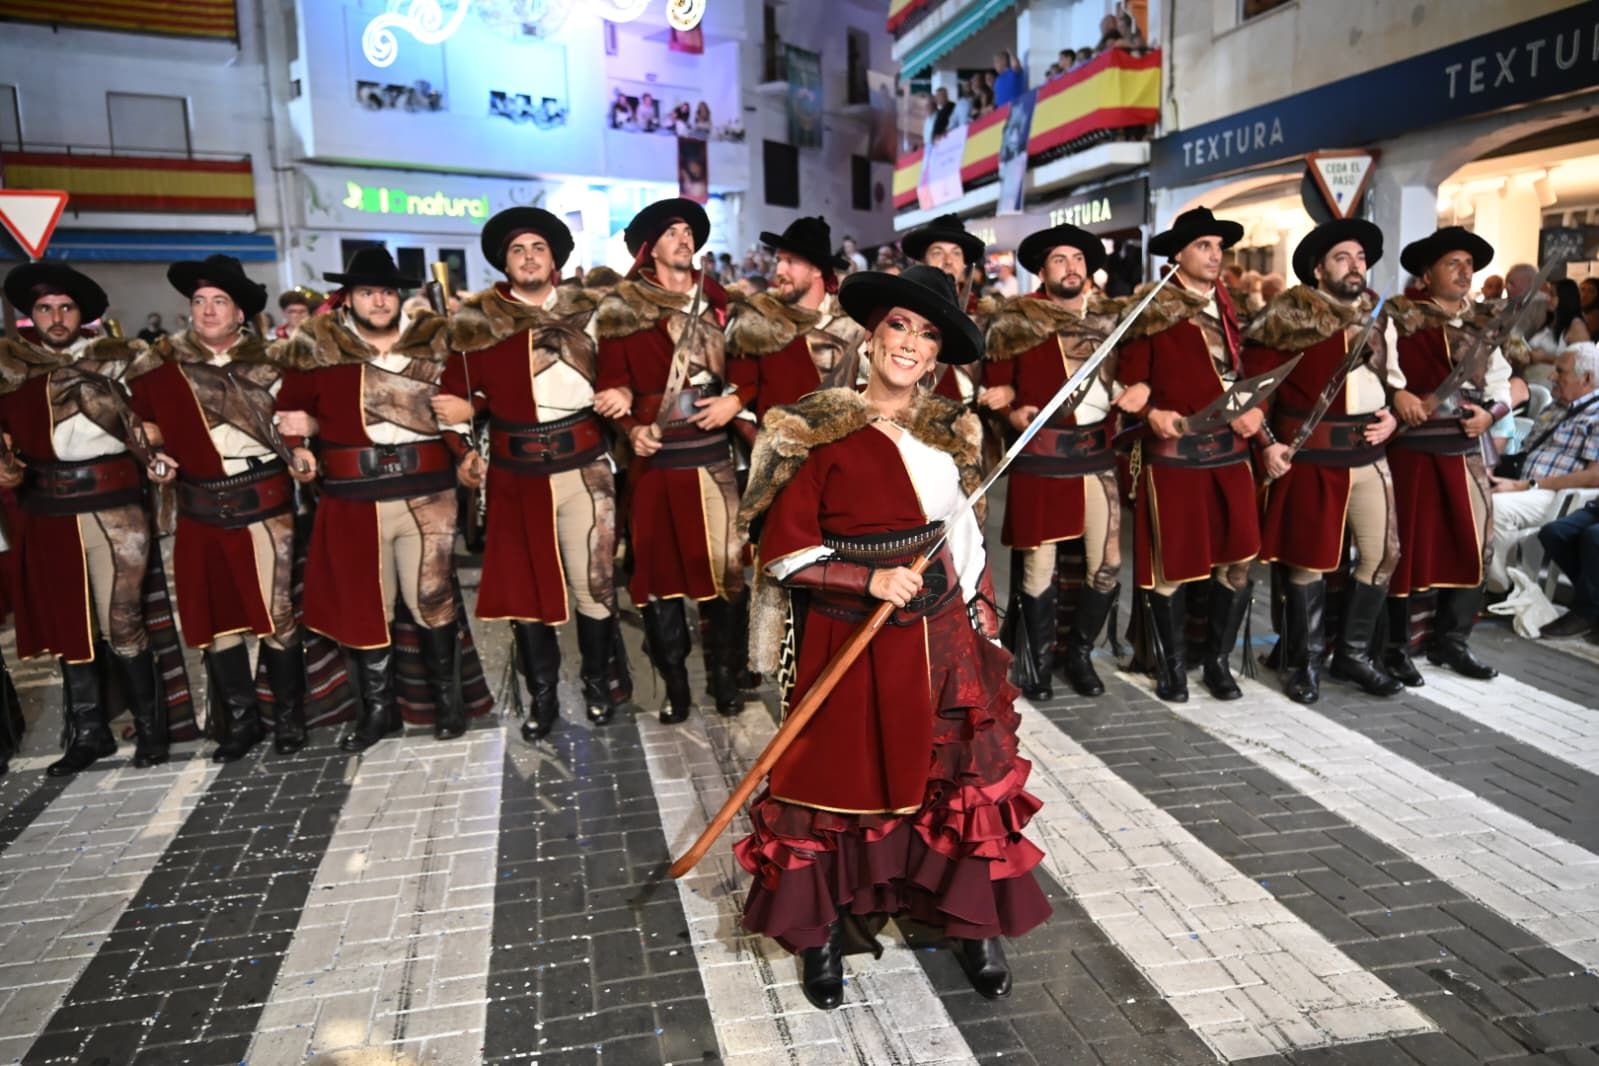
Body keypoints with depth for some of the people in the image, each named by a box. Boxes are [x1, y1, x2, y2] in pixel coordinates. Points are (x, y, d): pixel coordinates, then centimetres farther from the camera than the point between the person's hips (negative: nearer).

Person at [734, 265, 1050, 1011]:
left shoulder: (948, 431, 5)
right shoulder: (816, 431, -11)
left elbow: (966, 540, 12)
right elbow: (784, 552, -11)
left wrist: (981, 626, 10)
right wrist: (871, 579, -21)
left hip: (939, 635, 4)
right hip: (846, 640, -4)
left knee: (960, 777, 10)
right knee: (840, 779, 8)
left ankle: (973, 923, 32)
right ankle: (821, 933, 29)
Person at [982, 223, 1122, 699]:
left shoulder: (1108, 317, 11)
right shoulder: (1017, 320, 0)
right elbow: (997, 383, 0)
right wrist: (1013, 413, -19)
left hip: (1098, 452, 4)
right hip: (1040, 455, -3)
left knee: (1107, 564, 4)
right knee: (1038, 564, 2)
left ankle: (1080, 653, 25)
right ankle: (1039, 661, 20)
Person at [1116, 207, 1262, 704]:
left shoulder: (1227, 305, 13)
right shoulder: (1153, 309, -5)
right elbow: (1129, 380, -7)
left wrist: (1256, 410, -5)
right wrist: (1152, 413, -24)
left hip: (1230, 450, 6)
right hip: (1174, 452, -5)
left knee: (1237, 561, 7)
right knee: (1170, 562, 3)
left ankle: (1217, 660, 24)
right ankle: (1170, 663, 20)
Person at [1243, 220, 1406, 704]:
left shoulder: (1379, 319, 12)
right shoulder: (1291, 316, -7)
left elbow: (1394, 381, 22)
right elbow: (1254, 381, -8)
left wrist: (1392, 416, 3)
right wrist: (1267, 442, -13)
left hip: (1368, 456, 6)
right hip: (1309, 457, -6)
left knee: (1382, 554, 8)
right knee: (1308, 561, 1)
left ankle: (1354, 654, 24)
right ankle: (1303, 663, 16)